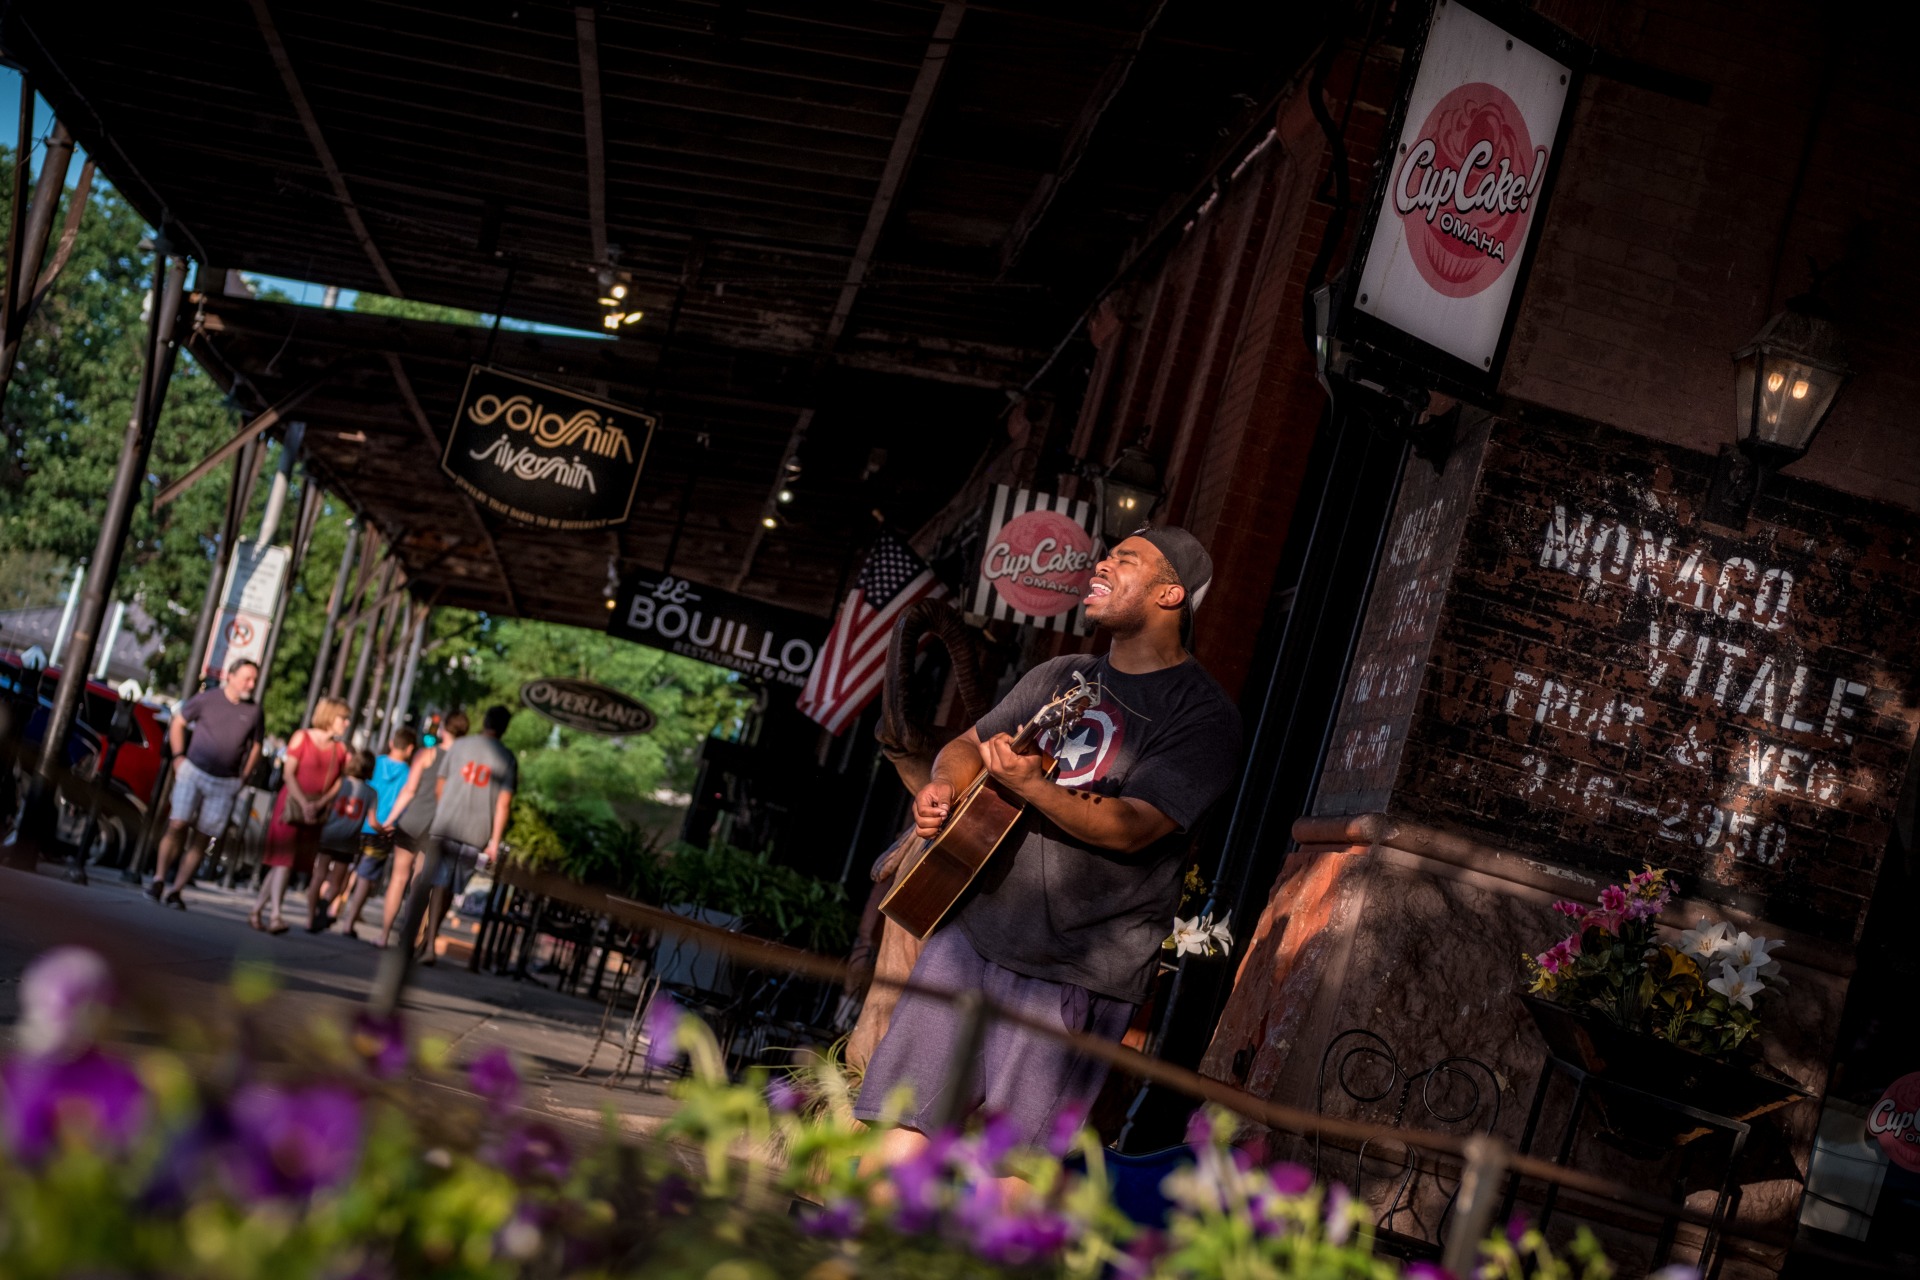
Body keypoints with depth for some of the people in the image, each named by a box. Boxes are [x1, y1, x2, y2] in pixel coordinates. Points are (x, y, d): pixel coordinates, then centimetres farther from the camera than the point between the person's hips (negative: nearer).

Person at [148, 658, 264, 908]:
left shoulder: (253, 712, 3)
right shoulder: (206, 698, -2)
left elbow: (255, 747, 13)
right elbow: (178, 723, 8)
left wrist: (242, 777, 5)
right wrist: (179, 757, 0)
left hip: (225, 784, 2)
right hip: (194, 773, -2)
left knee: (202, 839, 0)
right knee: (177, 825, -12)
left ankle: (175, 891, 4)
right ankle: (159, 880, -2)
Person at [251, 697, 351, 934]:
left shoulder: (340, 750, 7)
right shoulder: (302, 737, -3)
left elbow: (340, 781, 4)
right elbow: (288, 773, -8)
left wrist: (320, 803, -12)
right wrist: (304, 804, -16)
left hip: (316, 813, 4)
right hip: (292, 804, -4)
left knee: (287, 863, 3)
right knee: (283, 860, -11)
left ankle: (256, 910, 12)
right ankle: (274, 916, -15)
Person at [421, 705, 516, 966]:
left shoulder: (458, 746, 5)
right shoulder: (507, 759, 1)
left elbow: (440, 787, 10)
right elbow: (504, 803, -5)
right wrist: (495, 842, -5)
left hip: (445, 827, 0)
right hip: (477, 834, 0)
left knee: (440, 884, 1)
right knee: (450, 889, 10)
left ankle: (429, 944, -9)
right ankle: (429, 939, 12)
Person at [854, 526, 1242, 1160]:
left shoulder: (1202, 715, -5)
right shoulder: (1059, 677, 17)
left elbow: (1135, 827, -17)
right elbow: (968, 745, 24)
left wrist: (1032, 786, -29)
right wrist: (941, 786, 1)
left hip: (1075, 967, -6)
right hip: (973, 925, 6)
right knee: (902, 1127, 1)